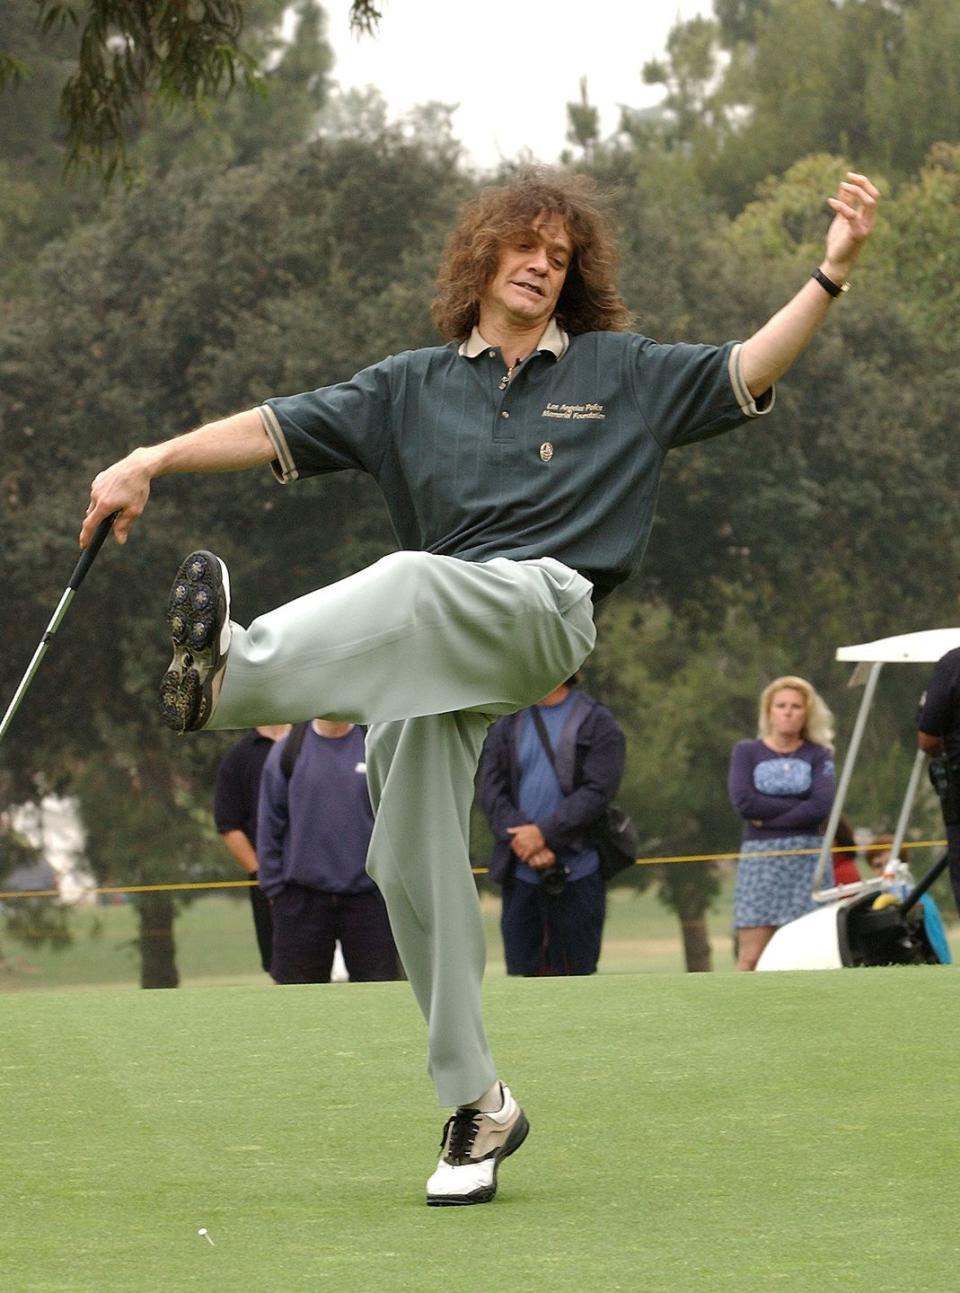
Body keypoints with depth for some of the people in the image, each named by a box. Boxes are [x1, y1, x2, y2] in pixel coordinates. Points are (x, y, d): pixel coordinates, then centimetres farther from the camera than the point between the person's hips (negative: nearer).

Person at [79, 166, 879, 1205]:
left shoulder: (618, 373, 18)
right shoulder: (412, 387, 22)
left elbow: (747, 376, 11)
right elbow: (280, 430, 15)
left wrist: (832, 270, -1)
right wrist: (148, 463, 4)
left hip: (544, 607, -4)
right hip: (421, 654, 4)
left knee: (413, 581, -37)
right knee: (413, 866, -4)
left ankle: (232, 672, -62)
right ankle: (477, 1103, 6)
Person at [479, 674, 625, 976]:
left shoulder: (596, 722, -1)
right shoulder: (507, 725, 11)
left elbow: (597, 791, -10)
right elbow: (491, 791, 2)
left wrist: (543, 832, -17)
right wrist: (519, 837, -14)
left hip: (576, 872, -3)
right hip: (520, 874, 3)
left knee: (575, 971, -1)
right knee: (523, 971, 2)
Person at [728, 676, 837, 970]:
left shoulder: (818, 755, 9)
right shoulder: (746, 752, 9)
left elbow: (822, 806, -7)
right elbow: (743, 801, -7)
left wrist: (768, 817, -11)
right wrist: (797, 805, -6)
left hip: (807, 858, 0)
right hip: (760, 859, 0)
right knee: (751, 957, -8)